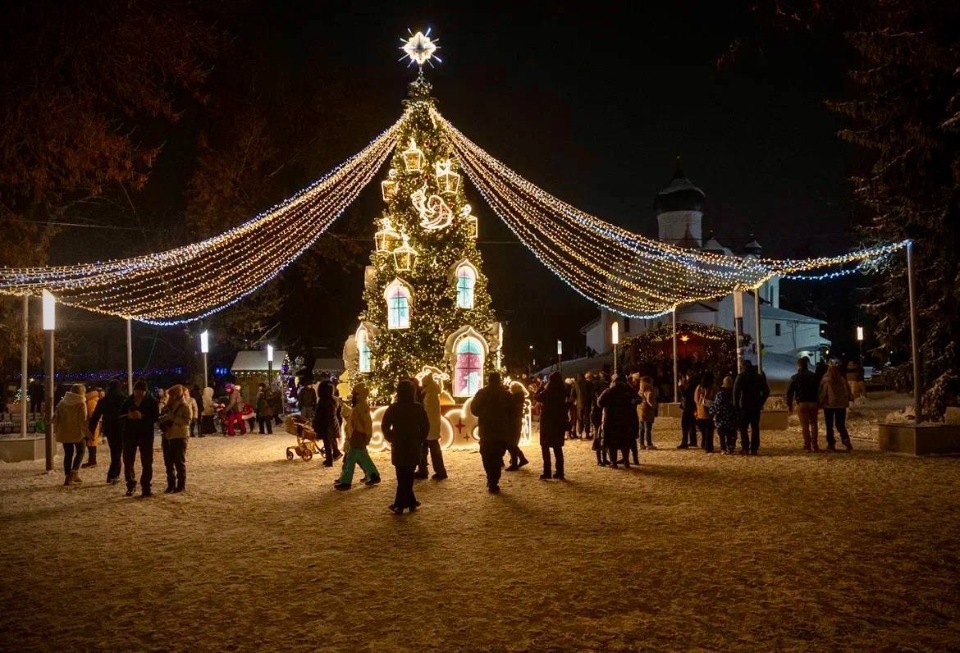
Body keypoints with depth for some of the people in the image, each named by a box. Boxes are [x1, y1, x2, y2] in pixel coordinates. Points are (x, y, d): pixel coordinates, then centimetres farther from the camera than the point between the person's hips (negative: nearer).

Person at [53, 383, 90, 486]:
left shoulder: (62, 402, 6)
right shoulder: (81, 404, -11)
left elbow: (56, 417, 8)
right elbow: (83, 420, -17)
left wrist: (56, 429, 18)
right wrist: (88, 433, -13)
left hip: (64, 432, 5)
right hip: (77, 432, -5)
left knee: (68, 454, 10)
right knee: (80, 452, 12)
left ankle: (67, 477, 8)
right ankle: (74, 473, -4)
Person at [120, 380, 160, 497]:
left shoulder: (151, 401, -4)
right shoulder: (128, 401, 5)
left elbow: (156, 417, -10)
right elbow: (120, 415, 6)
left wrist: (142, 416, -25)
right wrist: (128, 415, -15)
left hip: (146, 435, -3)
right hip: (129, 435, 3)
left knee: (147, 463, 0)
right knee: (128, 461, 5)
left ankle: (146, 488, 7)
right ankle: (130, 485, 21)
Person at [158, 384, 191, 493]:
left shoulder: (184, 407, -7)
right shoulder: (167, 407, 11)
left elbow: (187, 421, -19)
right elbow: (161, 419, 20)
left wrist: (173, 418, -24)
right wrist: (162, 420, -2)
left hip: (179, 437, -6)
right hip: (167, 436, 7)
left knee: (179, 462, 1)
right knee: (168, 462, 10)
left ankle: (181, 485, 9)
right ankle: (171, 484, 20)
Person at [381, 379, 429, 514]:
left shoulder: (393, 408, -6)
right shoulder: (418, 408, -2)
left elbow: (385, 426, -7)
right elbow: (426, 426, -1)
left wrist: (391, 439, 6)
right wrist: (419, 440, 8)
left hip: (398, 447, -2)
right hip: (414, 447, 2)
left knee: (403, 477, 4)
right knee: (408, 476, 9)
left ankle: (407, 503, 4)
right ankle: (410, 502, 8)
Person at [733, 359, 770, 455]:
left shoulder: (741, 376, -3)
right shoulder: (759, 377, 11)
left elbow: (736, 391, -11)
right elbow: (766, 391, 12)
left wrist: (736, 404, -6)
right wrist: (760, 402, 13)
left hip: (744, 406, -4)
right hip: (756, 407, 4)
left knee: (743, 428, 2)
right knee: (755, 428, 7)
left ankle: (745, 448, -5)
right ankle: (754, 449, 3)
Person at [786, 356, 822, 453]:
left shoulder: (795, 377, -2)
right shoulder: (814, 376, 5)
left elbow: (789, 392, -3)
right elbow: (819, 390, 6)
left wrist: (789, 404, 3)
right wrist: (819, 403, 11)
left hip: (802, 403, -2)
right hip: (813, 402, 2)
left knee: (805, 425, 1)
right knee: (813, 424, 11)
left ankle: (807, 446, 0)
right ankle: (815, 445, 8)